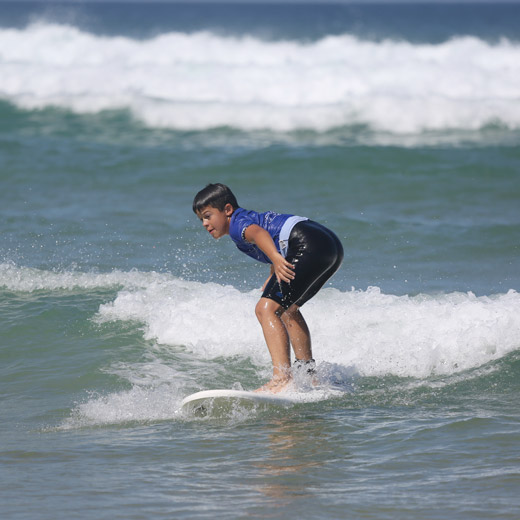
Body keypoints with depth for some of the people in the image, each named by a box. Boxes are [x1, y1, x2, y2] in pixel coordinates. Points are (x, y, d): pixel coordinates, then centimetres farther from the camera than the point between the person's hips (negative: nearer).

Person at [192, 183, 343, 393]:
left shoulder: (237, 222, 1)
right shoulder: (251, 217, 30)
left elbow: (258, 233, -23)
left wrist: (276, 259, -42)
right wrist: (273, 278, 62)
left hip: (310, 247, -11)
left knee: (266, 309, -16)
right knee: (286, 308, 29)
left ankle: (281, 380, -33)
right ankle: (307, 372, 33)